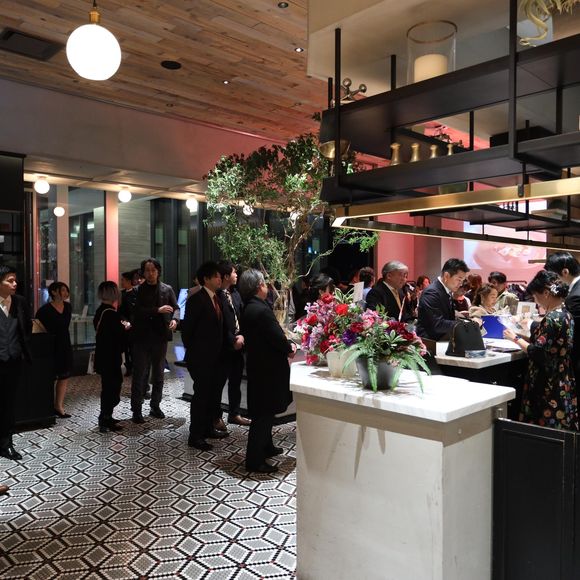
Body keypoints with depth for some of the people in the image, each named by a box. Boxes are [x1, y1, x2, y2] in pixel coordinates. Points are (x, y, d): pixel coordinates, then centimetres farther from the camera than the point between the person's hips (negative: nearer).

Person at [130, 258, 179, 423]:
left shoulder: (167, 289, 7)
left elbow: (176, 308, 6)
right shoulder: (137, 290, 0)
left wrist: (175, 319, -15)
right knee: (140, 374, 0)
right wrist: (158, 310, -20)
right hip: (142, 337, -2)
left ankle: (155, 406, 24)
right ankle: (136, 410, 8)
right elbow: (137, 311, -12)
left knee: (158, 374, 12)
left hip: (160, 337, 3)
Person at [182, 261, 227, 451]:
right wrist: (192, 351, -7)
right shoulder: (196, 299, -15)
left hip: (214, 356, 8)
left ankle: (207, 428, 30)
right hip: (201, 357, -8)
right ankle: (195, 436, 7)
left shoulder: (216, 298, 10)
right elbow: (187, 328, -13)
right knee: (201, 394, -2)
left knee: (211, 393, 16)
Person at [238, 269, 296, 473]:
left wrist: (285, 345, 4)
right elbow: (278, 339, -24)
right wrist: (290, 349, -4)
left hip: (257, 365, 10)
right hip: (268, 368, -10)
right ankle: (254, 460, 8)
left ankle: (266, 447, 38)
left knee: (264, 411, 23)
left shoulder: (248, 308, 7)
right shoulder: (261, 310, -23)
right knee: (264, 413, 0)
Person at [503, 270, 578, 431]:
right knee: (559, 433, 15)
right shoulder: (565, 314, 8)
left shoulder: (552, 318, -20)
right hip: (562, 382, 9)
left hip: (550, 386, -9)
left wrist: (516, 338, -10)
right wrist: (525, 336, 9)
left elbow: (537, 352, -22)